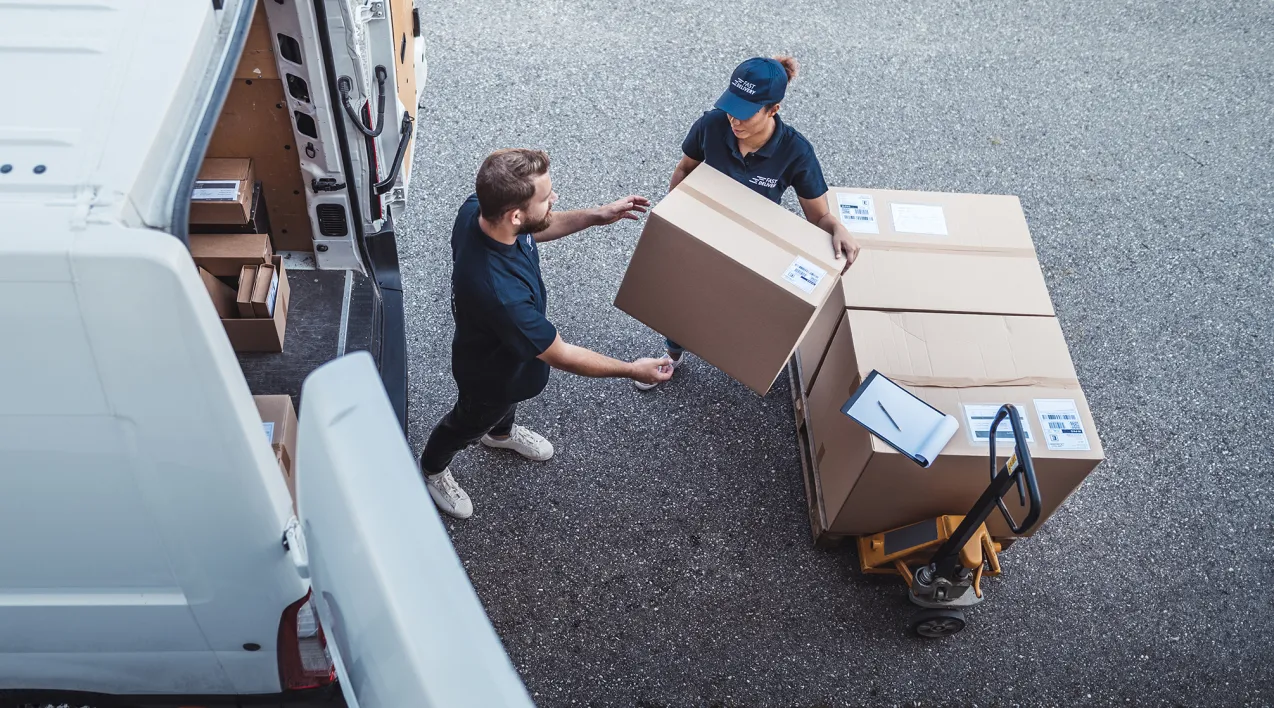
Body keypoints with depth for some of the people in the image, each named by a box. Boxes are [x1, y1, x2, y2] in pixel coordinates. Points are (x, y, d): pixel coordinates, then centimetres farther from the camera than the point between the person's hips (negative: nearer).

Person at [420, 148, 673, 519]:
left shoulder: (477, 208, -27)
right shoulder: (502, 294, -50)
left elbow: (531, 231, -3)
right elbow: (561, 356, -34)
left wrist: (594, 216, -11)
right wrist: (632, 370, -22)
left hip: (508, 345, 6)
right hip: (491, 374, -6)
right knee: (469, 423, 27)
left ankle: (501, 433, 72)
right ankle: (432, 469, 60)